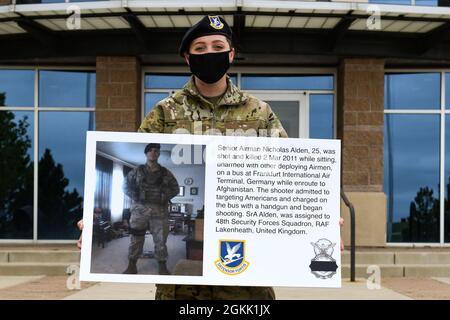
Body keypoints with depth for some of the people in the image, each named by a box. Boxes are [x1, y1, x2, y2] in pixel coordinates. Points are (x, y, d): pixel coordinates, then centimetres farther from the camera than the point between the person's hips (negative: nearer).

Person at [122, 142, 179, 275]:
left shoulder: (165, 173, 9)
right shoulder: (137, 171, 7)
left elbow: (175, 188, 15)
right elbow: (126, 185, 13)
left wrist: (165, 197, 0)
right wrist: (134, 197, 1)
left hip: (159, 211, 1)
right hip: (140, 209, -1)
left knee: (160, 240, 1)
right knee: (136, 239, 0)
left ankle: (162, 267, 8)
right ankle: (131, 267, 6)